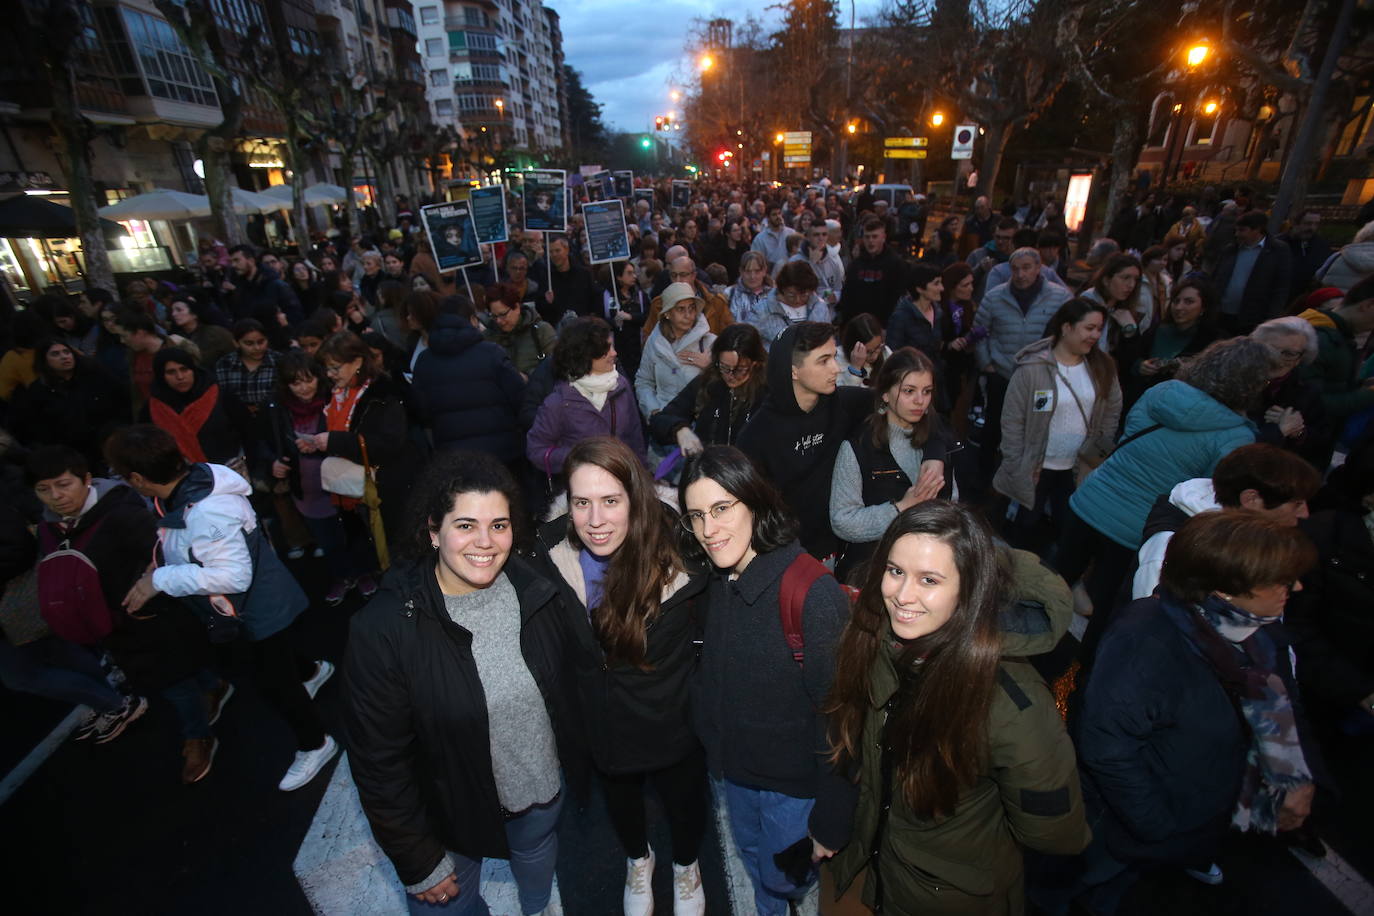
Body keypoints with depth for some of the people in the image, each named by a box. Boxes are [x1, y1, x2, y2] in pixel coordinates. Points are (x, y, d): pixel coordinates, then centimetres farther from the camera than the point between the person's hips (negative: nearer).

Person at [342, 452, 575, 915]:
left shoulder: (536, 590, -18)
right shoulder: (382, 629, -28)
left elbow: (566, 686, -2)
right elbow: (379, 763, -19)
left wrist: (574, 762, 7)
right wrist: (419, 862, -12)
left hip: (543, 789, 4)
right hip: (450, 809, -3)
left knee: (537, 853, 32)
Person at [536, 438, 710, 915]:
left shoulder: (677, 554, -30)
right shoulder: (553, 555, -23)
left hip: (673, 724, -2)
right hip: (603, 726, 2)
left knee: (684, 803, 27)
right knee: (620, 802, 31)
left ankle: (686, 865, 63)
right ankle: (638, 860, 66)